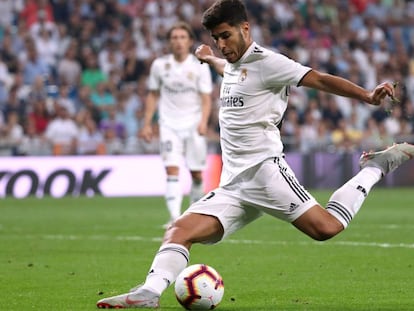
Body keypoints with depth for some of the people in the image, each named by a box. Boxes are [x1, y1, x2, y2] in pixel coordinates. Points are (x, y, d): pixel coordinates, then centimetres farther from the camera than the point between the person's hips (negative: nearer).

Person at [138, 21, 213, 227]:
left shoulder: (200, 66, -3)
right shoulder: (159, 65, 2)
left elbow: (206, 99, -4)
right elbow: (153, 95, 12)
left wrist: (203, 122, -21)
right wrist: (147, 124, 6)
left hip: (193, 125, 0)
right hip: (169, 124, 0)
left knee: (197, 173, 5)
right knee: (172, 170, -15)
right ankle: (174, 217, -21)